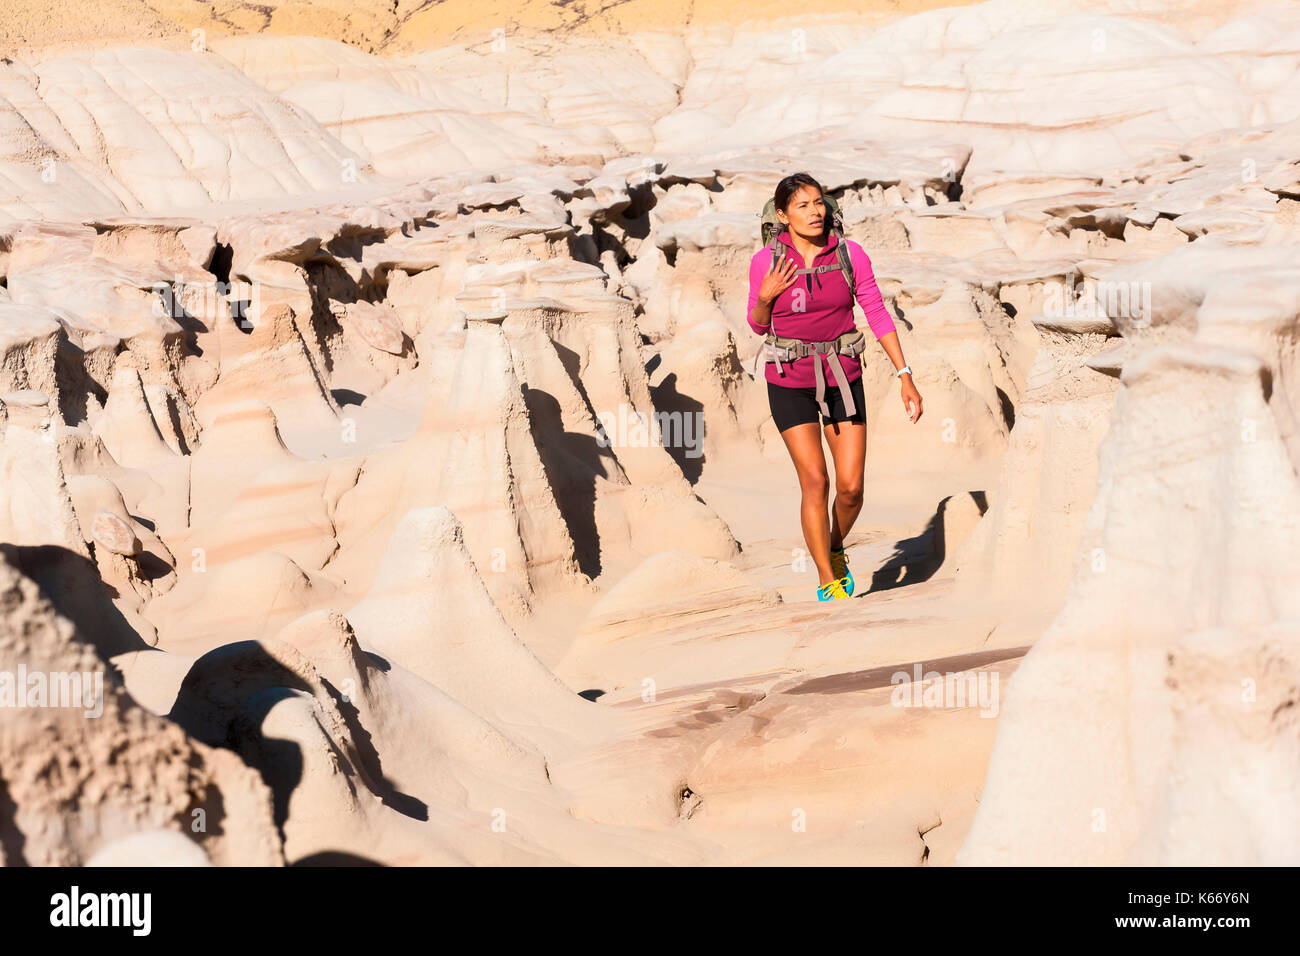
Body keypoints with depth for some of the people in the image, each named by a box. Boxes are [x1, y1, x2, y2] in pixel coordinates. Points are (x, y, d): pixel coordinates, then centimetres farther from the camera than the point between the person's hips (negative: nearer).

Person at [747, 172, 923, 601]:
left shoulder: (850, 254, -6)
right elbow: (758, 325, 4)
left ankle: (835, 550, 30)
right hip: (790, 383, -2)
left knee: (851, 488, -2)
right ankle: (828, 582, 3)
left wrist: (905, 377, -3)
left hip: (843, 380, 2)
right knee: (816, 482, -10)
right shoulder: (766, 260, -8)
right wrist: (766, 296, -18)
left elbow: (878, 314, -1)